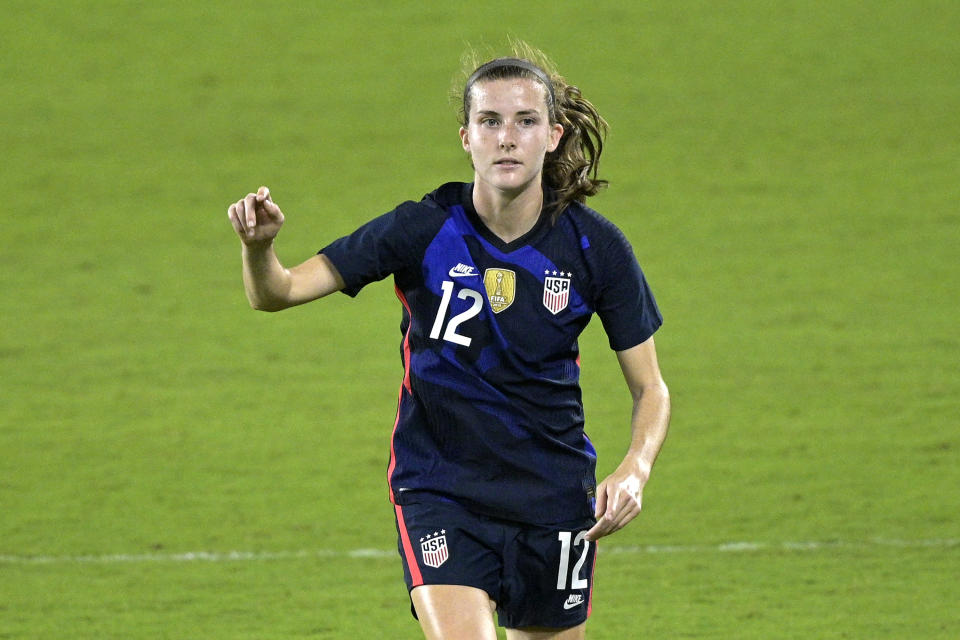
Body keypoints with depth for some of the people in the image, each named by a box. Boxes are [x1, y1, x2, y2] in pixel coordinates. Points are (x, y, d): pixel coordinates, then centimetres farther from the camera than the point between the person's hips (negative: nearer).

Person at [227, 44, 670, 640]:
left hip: (554, 499, 2)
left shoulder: (596, 248, -9)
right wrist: (259, 245, -35)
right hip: (440, 495, -2)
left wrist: (635, 470, -19)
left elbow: (651, 389, 0)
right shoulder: (424, 229, -13)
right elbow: (275, 293, -12)